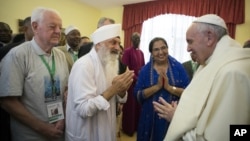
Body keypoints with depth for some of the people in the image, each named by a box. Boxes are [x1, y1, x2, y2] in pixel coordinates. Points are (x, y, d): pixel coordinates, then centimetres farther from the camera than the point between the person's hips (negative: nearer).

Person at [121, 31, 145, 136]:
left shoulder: (141, 52, 11)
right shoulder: (127, 51, -9)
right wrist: (135, 78, -16)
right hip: (131, 82, -6)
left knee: (139, 105, 14)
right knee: (130, 105, 5)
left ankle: (137, 126, 31)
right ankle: (128, 128, 22)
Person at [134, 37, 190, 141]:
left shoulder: (178, 67, -4)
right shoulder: (145, 70, -4)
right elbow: (137, 95, -10)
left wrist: (169, 87, -21)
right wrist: (157, 86, -21)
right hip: (151, 118, 0)